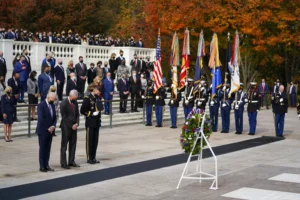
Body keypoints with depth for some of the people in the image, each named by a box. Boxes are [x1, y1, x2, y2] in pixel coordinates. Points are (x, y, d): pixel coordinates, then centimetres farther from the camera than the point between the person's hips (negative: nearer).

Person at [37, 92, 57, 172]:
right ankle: (42, 166, 5)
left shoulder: (52, 105, 11)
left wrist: (53, 126, -5)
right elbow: (41, 118, -19)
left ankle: (46, 165, 14)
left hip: (50, 130, 6)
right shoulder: (41, 105, -12)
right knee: (42, 148, 0)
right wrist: (48, 128, -15)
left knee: (48, 148, 8)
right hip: (43, 130, -6)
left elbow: (54, 117, 13)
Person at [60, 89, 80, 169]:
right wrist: (71, 126, -14)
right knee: (64, 145, 2)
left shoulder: (75, 102, 6)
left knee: (73, 144, 9)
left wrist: (77, 123, -4)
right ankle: (63, 163, 6)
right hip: (66, 127, -6)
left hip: (74, 126, 6)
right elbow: (64, 117, -14)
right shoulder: (64, 103, -13)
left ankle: (71, 161, 17)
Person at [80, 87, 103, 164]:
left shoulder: (98, 98, 10)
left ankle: (93, 158, 16)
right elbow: (82, 111, -12)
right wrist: (91, 114, -17)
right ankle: (89, 158, 7)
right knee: (90, 141, 0)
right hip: (90, 123, -6)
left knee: (95, 141, 9)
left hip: (97, 123, 7)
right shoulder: (87, 99, -10)